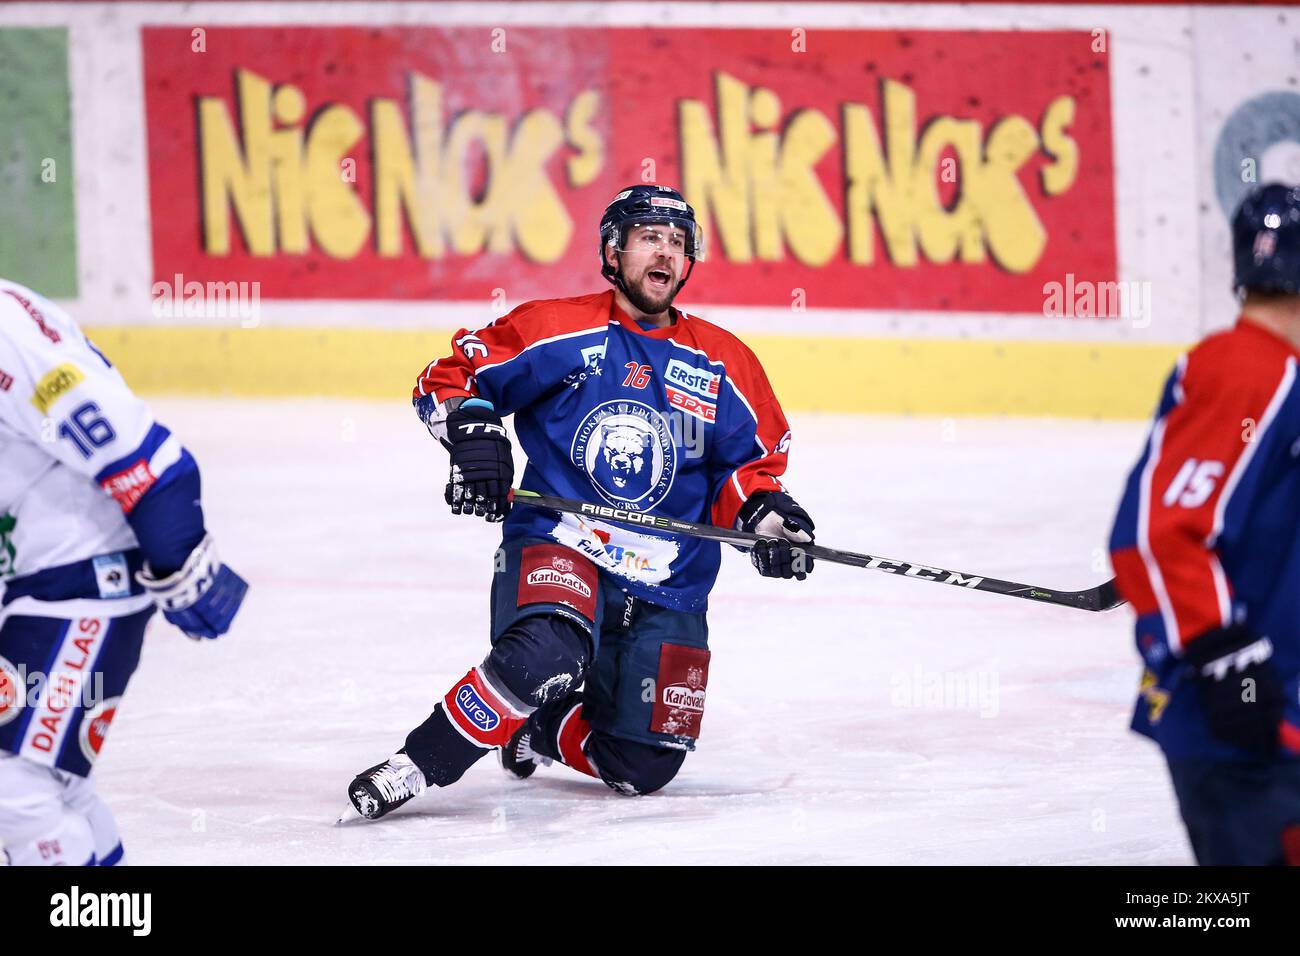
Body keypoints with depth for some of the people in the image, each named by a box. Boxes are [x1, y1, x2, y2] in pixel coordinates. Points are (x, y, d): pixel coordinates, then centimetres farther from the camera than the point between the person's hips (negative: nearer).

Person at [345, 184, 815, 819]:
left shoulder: (724, 366, 8)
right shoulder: (557, 330, -1)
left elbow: (749, 466, 16)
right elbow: (448, 378, 4)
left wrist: (767, 515, -5)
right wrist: (471, 428, -16)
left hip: (667, 587, 4)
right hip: (554, 546, -4)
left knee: (643, 766, -3)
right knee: (549, 654, -37)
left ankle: (536, 726, 27)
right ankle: (417, 765, -22)